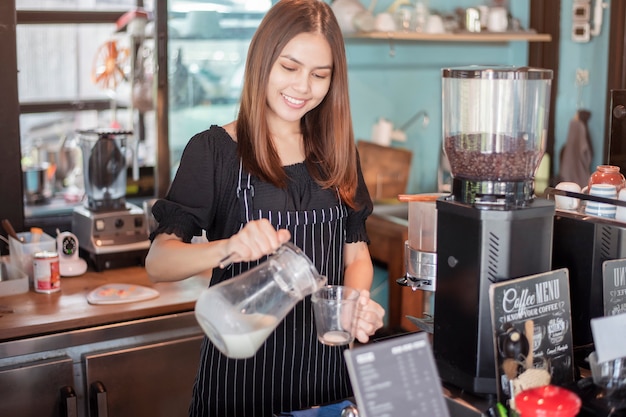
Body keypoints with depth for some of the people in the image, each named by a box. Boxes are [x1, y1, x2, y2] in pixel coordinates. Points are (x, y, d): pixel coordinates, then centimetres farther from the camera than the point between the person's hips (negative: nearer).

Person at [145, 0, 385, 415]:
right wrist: (227, 248, -36)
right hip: (243, 364, -4)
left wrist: (358, 302, -14)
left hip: (326, 361, 4)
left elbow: (356, 253, 8)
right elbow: (158, 263, -17)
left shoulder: (337, 152, 4)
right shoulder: (213, 150, -9)